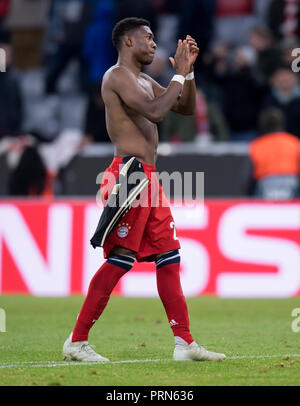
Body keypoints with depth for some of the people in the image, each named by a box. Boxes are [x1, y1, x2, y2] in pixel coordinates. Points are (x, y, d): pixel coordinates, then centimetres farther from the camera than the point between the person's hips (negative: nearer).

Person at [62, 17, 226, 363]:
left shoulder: (144, 81, 22)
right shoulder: (117, 76, -8)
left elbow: (186, 108, 26)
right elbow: (155, 112, -22)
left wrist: (187, 70, 13)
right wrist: (180, 73, -13)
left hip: (149, 179, 10)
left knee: (169, 258, 6)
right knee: (120, 259, -11)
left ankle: (184, 343, 6)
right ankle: (76, 341, -7)